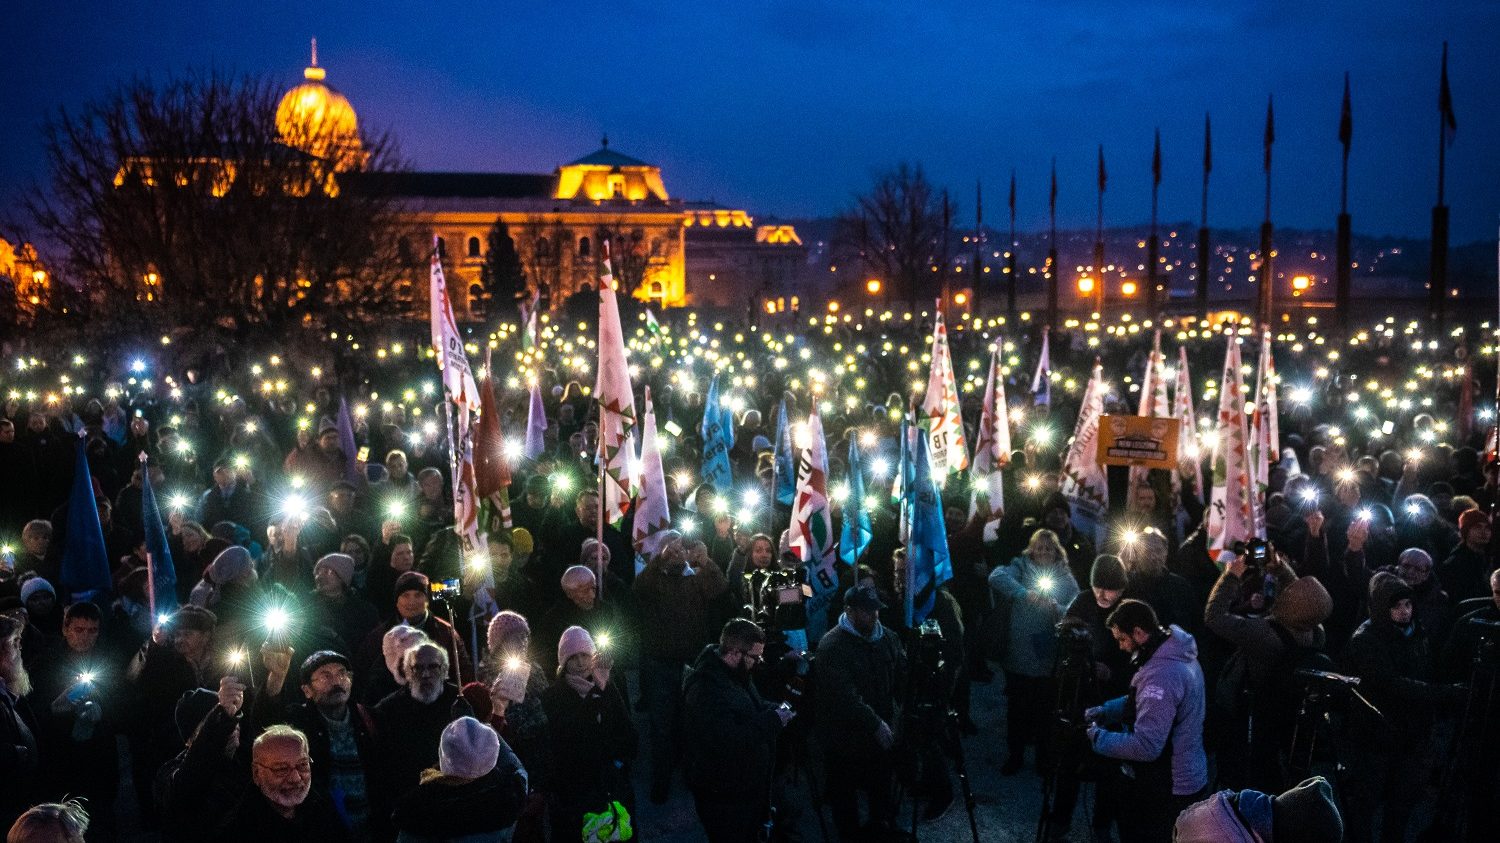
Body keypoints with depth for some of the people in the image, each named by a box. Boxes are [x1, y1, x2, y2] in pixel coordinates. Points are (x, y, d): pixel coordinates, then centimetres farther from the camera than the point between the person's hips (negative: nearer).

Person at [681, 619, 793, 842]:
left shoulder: (736, 672, 4)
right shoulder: (706, 689, -29)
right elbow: (727, 742, -36)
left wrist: (775, 710, -1)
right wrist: (773, 721, -27)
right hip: (723, 797, -10)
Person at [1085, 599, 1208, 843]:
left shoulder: (1161, 675, -30)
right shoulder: (1177, 654, 2)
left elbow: (1146, 747, -30)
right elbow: (1143, 702, 18)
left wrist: (1098, 737, -17)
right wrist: (1104, 711, 7)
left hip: (1170, 791, -9)